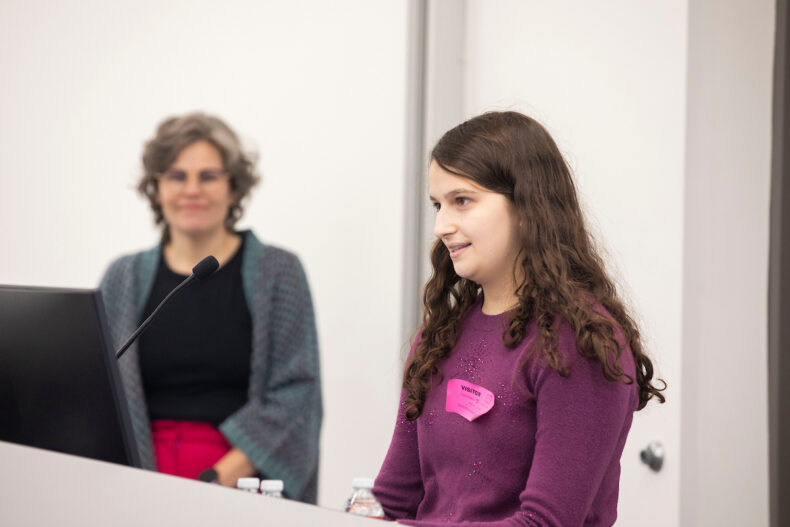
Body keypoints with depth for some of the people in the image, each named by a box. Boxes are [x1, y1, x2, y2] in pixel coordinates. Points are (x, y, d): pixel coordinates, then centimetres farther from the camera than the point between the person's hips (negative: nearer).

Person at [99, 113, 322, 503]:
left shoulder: (277, 272, 6)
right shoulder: (125, 279, 14)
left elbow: (295, 395, -2)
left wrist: (218, 480, -14)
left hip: (242, 483, -2)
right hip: (143, 486, 2)